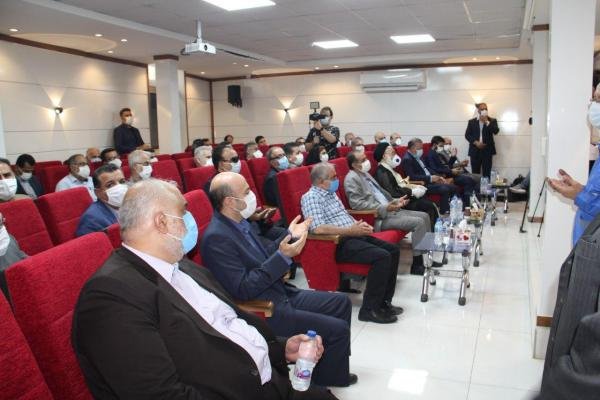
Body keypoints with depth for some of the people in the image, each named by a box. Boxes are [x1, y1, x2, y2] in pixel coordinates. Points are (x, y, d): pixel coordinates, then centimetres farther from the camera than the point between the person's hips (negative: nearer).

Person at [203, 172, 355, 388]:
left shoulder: (239, 222, 4)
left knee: (341, 302, 14)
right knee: (337, 329, -10)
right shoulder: (216, 238, -24)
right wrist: (283, 256, -28)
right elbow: (242, 289, -26)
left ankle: (336, 367, 30)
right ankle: (323, 380, 17)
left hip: (280, 293, 10)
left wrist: (289, 234, 4)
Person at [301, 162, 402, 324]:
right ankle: (369, 309, -14)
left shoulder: (331, 193, 19)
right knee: (382, 256, -24)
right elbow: (318, 228, -24)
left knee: (393, 249, 2)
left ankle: (383, 301, 8)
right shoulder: (311, 197, -11)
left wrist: (359, 226, 3)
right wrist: (351, 230, -19)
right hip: (339, 243, -10)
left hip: (353, 236, 10)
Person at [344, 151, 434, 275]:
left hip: (389, 210, 10)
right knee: (418, 222, -20)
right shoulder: (352, 179, -12)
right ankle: (417, 265, -11)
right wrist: (385, 208, -23)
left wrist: (395, 201, 10)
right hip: (378, 217, -10)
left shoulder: (365, 173, 17)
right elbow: (357, 204, -22)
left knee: (424, 216, 8)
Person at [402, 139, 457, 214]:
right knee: (444, 190, -26)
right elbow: (411, 177, -23)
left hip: (429, 181, 10)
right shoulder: (407, 159, -14)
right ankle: (444, 213, -16)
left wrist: (437, 177, 4)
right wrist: (430, 178, -22)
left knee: (452, 187, 4)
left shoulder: (418, 156, 15)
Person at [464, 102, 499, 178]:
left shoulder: (492, 121, 9)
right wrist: (476, 142, -10)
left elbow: (496, 131, -8)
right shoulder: (471, 121, 11)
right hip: (475, 150, 1)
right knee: (475, 173, 1)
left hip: (487, 150, -1)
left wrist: (486, 122, -11)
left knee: (486, 173, -4)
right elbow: (467, 135, 4)